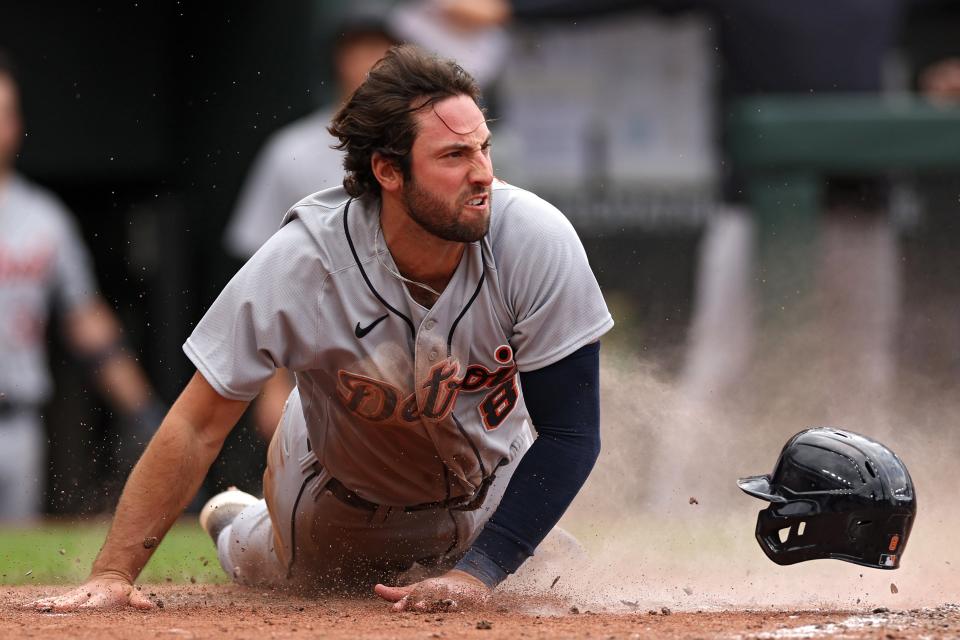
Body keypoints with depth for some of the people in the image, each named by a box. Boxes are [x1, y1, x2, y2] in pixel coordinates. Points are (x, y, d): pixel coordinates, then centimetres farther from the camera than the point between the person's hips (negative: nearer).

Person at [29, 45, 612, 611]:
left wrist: (479, 573, -37)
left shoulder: (536, 240, -34)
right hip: (338, 499, -1)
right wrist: (114, 573, -34)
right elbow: (198, 427, -27)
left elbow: (570, 433, -28)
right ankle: (236, 524, 53)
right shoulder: (302, 261, -35)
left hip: (486, 498, 1)